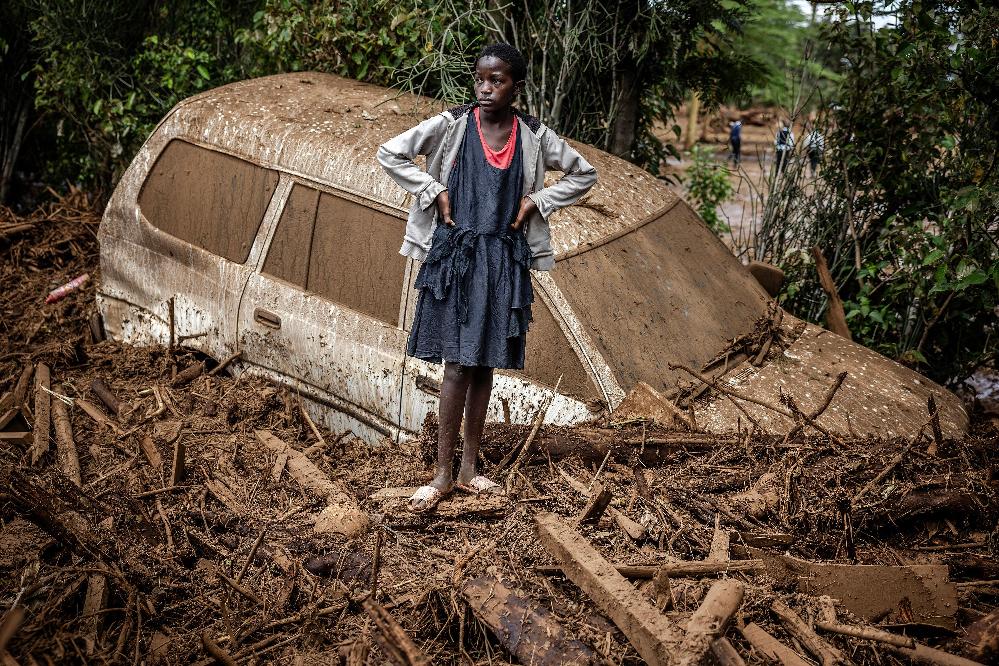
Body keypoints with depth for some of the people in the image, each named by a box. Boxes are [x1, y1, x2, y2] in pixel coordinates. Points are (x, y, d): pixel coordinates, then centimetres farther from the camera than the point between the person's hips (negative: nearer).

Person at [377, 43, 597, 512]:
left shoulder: (533, 136, 3)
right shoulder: (451, 125, -3)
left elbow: (583, 174, 13)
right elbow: (389, 153, -2)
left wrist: (537, 201, 1)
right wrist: (434, 192, -8)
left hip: (503, 259, 3)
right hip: (455, 253, -2)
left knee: (484, 362, 9)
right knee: (457, 363, -4)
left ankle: (468, 468, 19)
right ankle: (443, 473, 4)